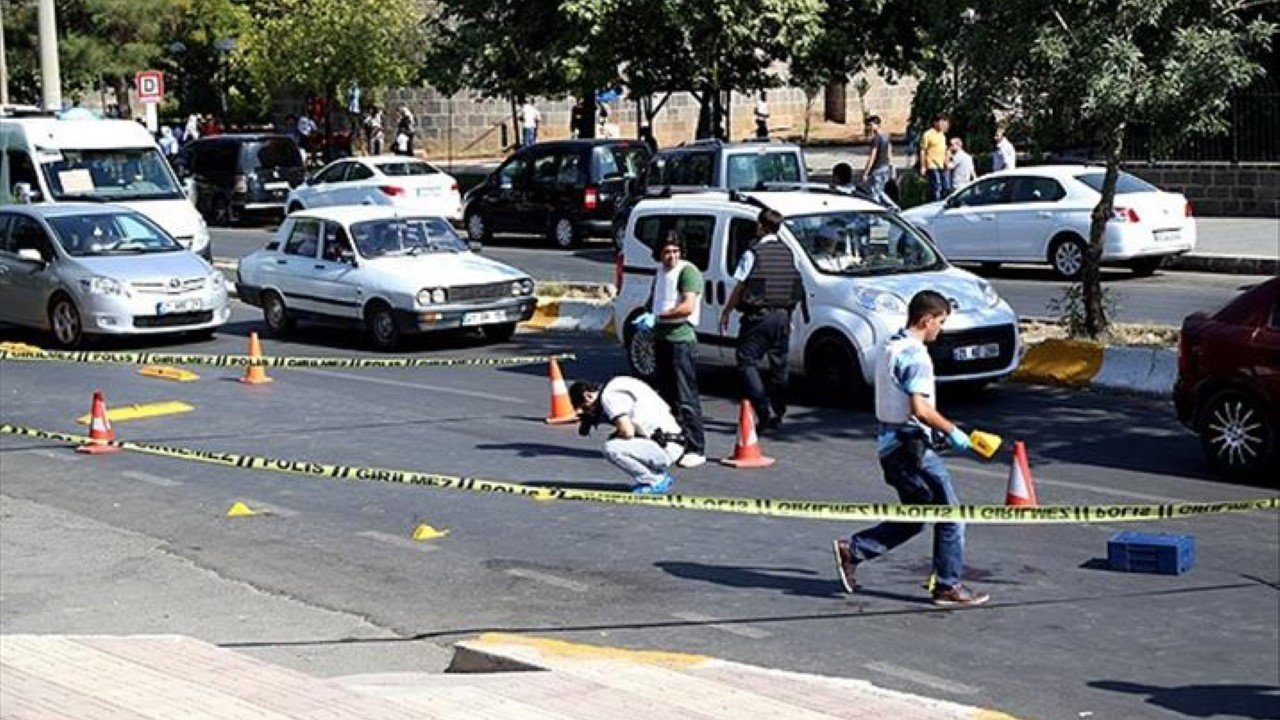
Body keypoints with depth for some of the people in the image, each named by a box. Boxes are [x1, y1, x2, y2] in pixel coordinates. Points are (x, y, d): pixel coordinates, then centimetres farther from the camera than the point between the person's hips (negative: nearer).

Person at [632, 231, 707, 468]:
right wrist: (646, 316, 7)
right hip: (661, 339, 9)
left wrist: (656, 318, -21)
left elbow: (688, 307, -22)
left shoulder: (687, 271, -11)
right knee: (667, 395, 13)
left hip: (681, 339, -9)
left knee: (686, 398, -9)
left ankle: (696, 450, -7)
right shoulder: (660, 272, 15)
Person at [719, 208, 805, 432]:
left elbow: (740, 287, -7)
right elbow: (794, 288, 12)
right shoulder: (788, 253, 7)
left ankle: (763, 412, -15)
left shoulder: (753, 253, -9)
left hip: (758, 315, -6)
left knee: (748, 362, -1)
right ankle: (777, 415, 15)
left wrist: (726, 313, 2)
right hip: (783, 315, 6)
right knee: (779, 365, 12)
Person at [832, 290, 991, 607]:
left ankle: (852, 551, 14)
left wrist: (941, 429, 20)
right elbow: (920, 409, -25)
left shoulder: (890, 347, 13)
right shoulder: (914, 355, -17)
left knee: (912, 520, 17)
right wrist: (952, 431, -11)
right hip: (911, 445, -10)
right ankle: (948, 586, 5)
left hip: (891, 443, 10)